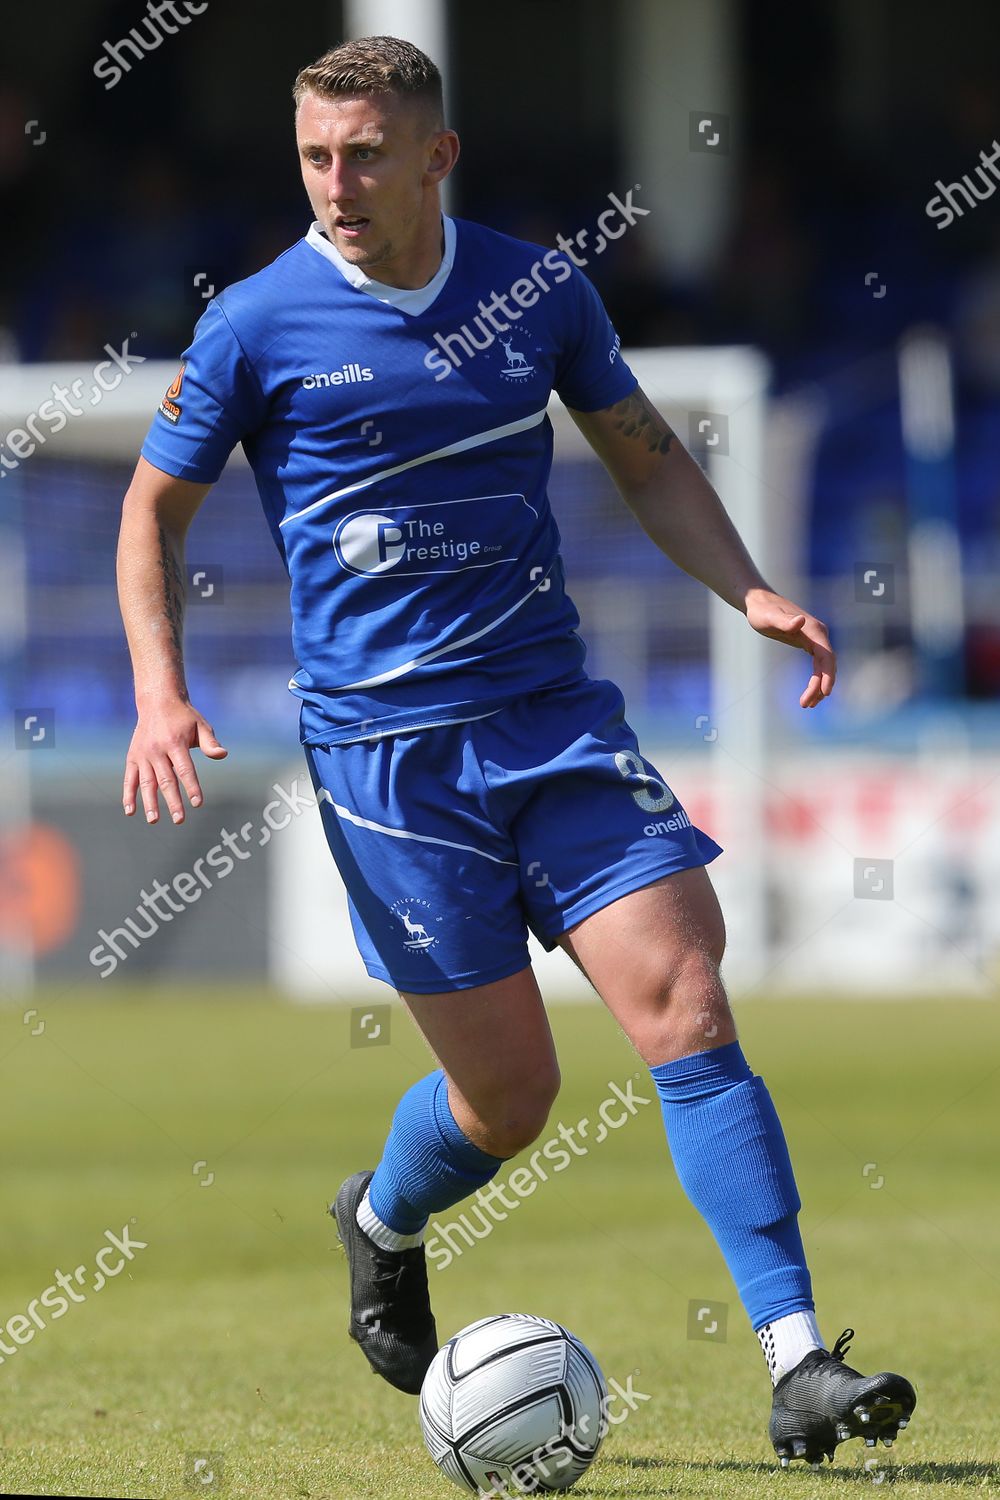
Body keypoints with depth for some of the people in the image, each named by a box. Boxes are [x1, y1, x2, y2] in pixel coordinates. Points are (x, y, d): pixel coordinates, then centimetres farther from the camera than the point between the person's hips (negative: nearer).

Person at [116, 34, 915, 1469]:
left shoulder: (539, 287, 4)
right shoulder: (258, 325, -4)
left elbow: (645, 454, 18)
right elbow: (154, 509, 7)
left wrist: (750, 592, 3)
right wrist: (161, 692, -5)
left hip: (556, 712, 3)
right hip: (382, 744, -2)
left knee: (685, 1002, -12)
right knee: (509, 1093, 0)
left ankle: (798, 1363, -13)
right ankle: (385, 1225, 35)